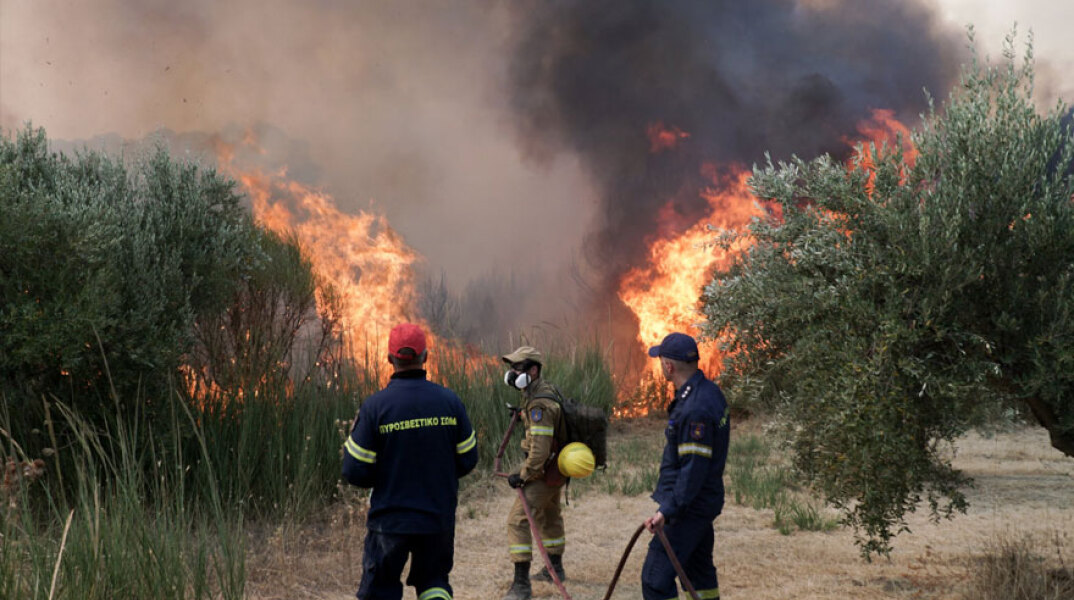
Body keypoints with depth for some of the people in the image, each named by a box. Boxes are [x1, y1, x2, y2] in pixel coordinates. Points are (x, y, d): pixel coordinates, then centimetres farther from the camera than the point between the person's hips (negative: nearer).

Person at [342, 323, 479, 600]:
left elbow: (356, 472, -11)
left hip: (389, 521, -3)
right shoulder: (450, 401, -5)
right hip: (438, 518, 3)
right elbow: (467, 460, 3)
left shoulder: (375, 406, -13)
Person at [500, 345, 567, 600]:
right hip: (554, 469, 11)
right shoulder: (545, 389, 5)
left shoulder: (539, 404, -27)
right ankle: (555, 568, 45)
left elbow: (540, 447, -29)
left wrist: (523, 476, -22)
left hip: (544, 469, -11)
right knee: (549, 516, 27)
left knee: (518, 520, -15)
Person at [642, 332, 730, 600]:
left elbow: (694, 469, -28)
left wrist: (668, 511, -28)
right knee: (699, 572, 24)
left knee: (656, 578, -9)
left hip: (689, 505, -11)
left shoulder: (695, 409, -26)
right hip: (702, 502, 11)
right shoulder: (708, 391, 7)